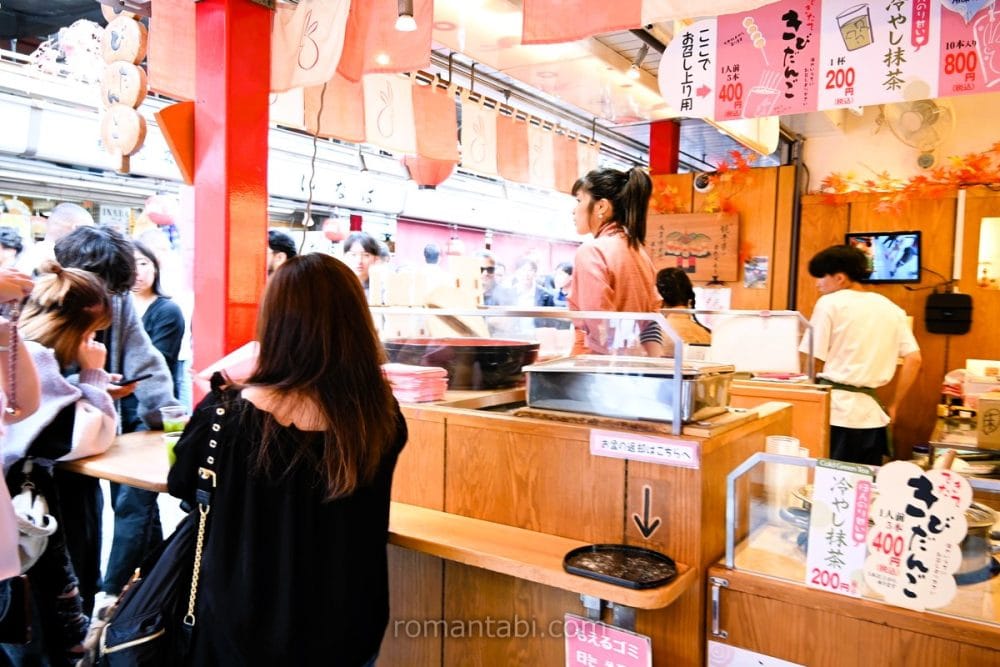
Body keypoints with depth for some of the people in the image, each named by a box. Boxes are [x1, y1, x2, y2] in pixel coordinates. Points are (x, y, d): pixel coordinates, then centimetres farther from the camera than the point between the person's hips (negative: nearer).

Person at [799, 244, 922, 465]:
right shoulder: (891, 309, 12)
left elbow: (814, 363, -7)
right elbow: (914, 359, 8)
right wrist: (893, 405, 15)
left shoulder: (829, 303, -4)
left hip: (834, 409, -5)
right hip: (870, 412, 5)